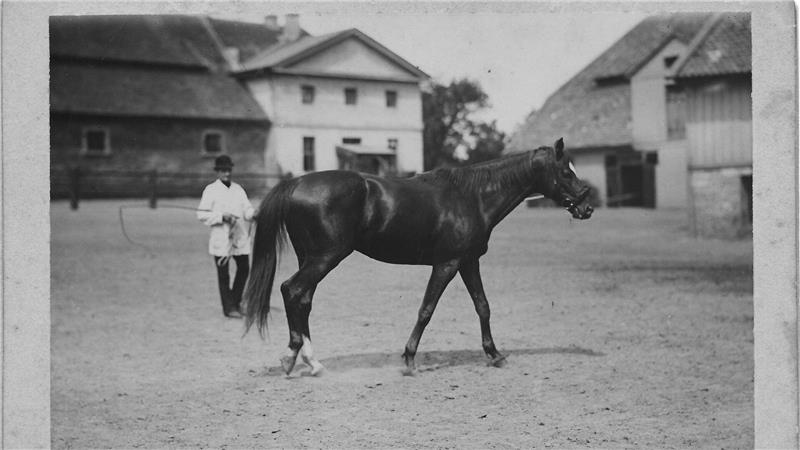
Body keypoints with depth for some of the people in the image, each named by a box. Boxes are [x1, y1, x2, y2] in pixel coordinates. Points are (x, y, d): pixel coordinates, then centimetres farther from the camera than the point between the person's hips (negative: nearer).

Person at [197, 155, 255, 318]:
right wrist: (222, 216, -17)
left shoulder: (238, 189, 12)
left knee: (244, 268, 8)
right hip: (221, 239, -5)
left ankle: (236, 301, 27)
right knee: (223, 274, 1)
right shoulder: (211, 190, -2)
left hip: (239, 237, 5)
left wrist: (252, 214, -15)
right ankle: (228, 307, 11)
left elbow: (247, 208, 8)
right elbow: (201, 214, -5)